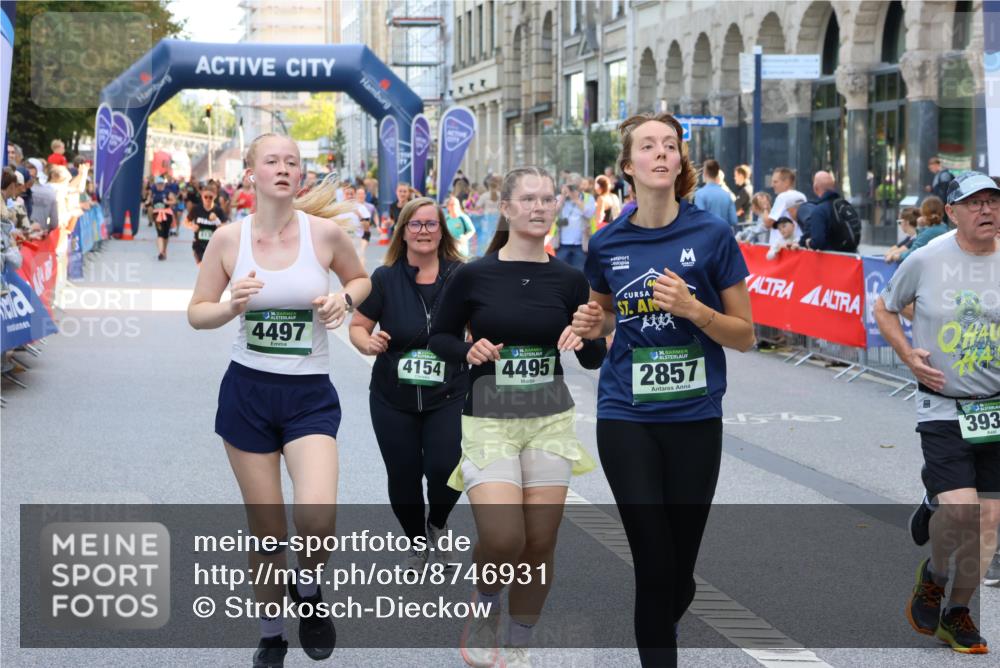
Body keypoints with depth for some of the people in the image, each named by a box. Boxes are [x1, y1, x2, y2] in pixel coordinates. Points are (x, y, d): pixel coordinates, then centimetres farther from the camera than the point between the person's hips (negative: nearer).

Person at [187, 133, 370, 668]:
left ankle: (307, 590, 11)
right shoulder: (229, 238, -3)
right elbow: (197, 313, 4)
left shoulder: (324, 232, -5)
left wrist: (344, 299, -9)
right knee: (266, 531, 6)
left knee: (318, 518, -22)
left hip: (310, 394, -1)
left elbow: (361, 278, 13)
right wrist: (232, 306, -17)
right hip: (247, 390, 1)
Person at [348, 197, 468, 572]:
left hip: (448, 398, -1)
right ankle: (416, 541, 34)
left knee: (445, 470, -14)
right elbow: (358, 326, 2)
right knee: (403, 476, 7)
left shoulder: (460, 277, -5)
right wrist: (368, 343, -19)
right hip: (393, 400, 1)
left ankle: (438, 525, 20)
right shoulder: (385, 279, -4)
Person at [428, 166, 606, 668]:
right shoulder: (474, 276, -5)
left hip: (551, 420, 3)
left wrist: (585, 339, -15)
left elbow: (594, 360, 7)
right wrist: (468, 352, -13)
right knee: (503, 539, -18)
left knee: (540, 544, 4)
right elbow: (439, 335, 7)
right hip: (488, 420, -3)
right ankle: (485, 611, 15)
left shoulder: (568, 280, 1)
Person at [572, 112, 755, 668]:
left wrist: (694, 309, -19)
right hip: (627, 418, 0)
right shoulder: (607, 243, 2)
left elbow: (745, 336, -1)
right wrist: (593, 324, -2)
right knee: (655, 566, -7)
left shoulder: (712, 235, -5)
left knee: (681, 572, 9)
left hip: (695, 419, 0)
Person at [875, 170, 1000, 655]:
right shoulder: (926, 261, -4)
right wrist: (908, 355, -5)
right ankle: (934, 575, 16)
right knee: (958, 506, -17)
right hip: (943, 406, -3)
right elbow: (884, 309, 10)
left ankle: (957, 612, 22)